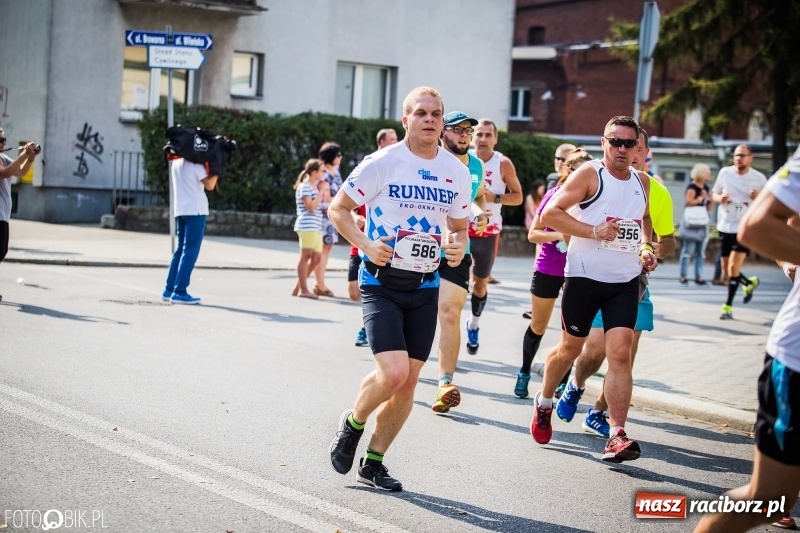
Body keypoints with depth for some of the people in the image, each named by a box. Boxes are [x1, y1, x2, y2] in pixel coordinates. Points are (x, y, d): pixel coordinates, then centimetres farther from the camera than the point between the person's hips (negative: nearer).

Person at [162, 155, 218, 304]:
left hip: (180, 209, 8)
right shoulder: (194, 163, -13)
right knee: (190, 252, -6)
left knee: (181, 250, 14)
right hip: (195, 210, -8)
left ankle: (169, 290, 13)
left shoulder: (175, 162, 11)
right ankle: (179, 292, -10)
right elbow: (209, 185, -15)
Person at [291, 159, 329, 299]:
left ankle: (298, 287, 12)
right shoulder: (304, 187, -7)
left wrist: (325, 190, 12)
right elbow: (311, 207, -16)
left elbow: (325, 202, 24)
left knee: (316, 258, 6)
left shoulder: (316, 186, 22)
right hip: (307, 226, -10)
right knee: (306, 256, -9)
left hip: (316, 227, 10)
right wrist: (321, 191, -11)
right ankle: (304, 290, -9)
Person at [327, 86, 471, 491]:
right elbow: (338, 208, -1)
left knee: (408, 383, 4)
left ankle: (373, 463, 21)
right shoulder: (382, 163, -9)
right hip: (382, 282, -5)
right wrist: (365, 244, -17)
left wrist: (459, 246, -6)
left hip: (425, 288, 5)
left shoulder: (457, 171, 5)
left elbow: (459, 227, 17)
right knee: (393, 372, -19)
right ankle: (353, 424, 12)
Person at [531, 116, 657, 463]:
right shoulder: (589, 174, -7)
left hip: (625, 280, 4)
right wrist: (593, 231, -21)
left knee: (621, 352, -10)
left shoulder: (642, 183, 10)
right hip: (585, 276, -3)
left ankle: (617, 436, -14)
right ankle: (544, 404, 38)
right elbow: (550, 213, -13)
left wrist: (645, 246, 10)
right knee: (571, 348, 11)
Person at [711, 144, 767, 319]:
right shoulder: (725, 172, 1)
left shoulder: (759, 178, -5)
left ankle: (728, 307, -7)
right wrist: (720, 198, -11)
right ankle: (749, 283, 42)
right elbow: (714, 194, 13)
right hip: (725, 226, 4)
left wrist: (759, 198, -17)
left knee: (734, 267, -17)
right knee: (727, 271, 10)